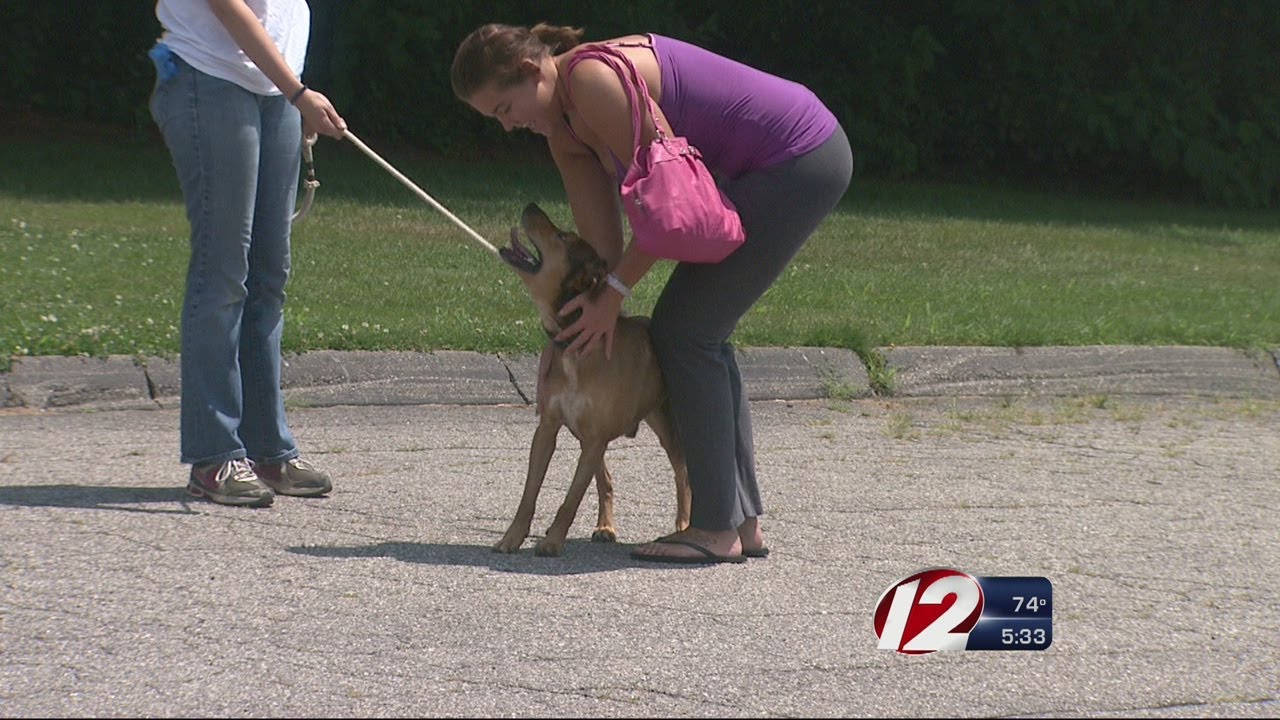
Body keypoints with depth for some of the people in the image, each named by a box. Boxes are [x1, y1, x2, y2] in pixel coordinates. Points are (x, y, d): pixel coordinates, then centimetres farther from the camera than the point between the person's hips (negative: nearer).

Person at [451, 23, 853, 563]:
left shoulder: (594, 82, -21)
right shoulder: (564, 128, 8)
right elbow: (601, 238, 8)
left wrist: (614, 292, -12)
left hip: (799, 162, -10)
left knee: (683, 331, -7)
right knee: (700, 332, 12)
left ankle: (716, 529, -5)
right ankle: (744, 522, 16)